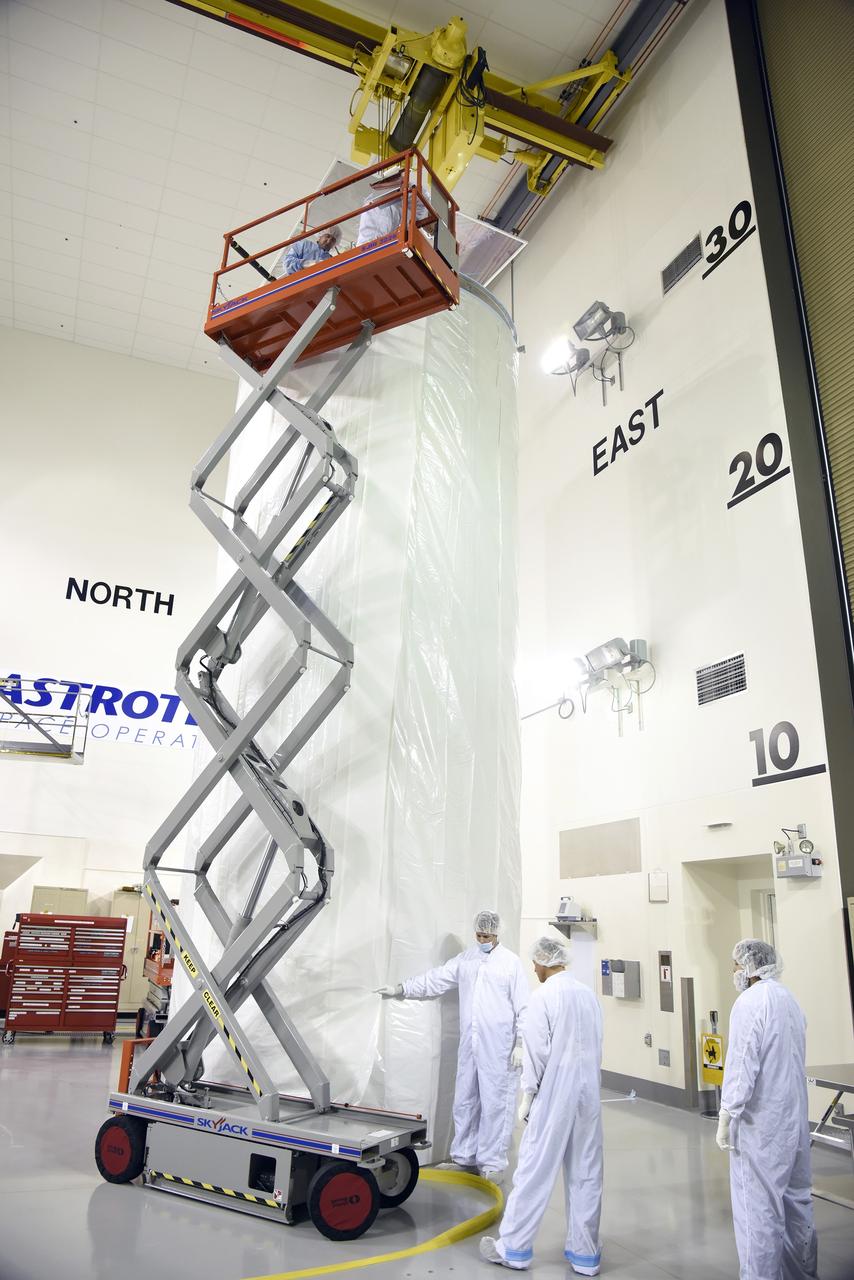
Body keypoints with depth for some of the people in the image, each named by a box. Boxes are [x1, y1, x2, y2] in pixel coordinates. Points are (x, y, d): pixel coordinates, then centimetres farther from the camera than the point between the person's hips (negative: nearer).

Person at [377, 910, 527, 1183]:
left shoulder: (511, 962, -4)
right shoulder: (465, 959, 9)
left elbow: (523, 1007, -4)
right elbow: (435, 979, 10)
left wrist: (520, 1044, -8)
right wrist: (401, 989, 3)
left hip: (498, 1048, -5)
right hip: (469, 1045, 5)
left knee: (495, 1104, 0)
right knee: (464, 1102, 12)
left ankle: (492, 1163, 12)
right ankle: (464, 1157, 25)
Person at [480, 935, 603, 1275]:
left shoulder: (543, 997, -13)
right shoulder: (588, 994, 3)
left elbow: (538, 1052, -13)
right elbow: (597, 1047, 8)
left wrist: (528, 1096, -2)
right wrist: (586, 1083, 17)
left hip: (554, 1096, -5)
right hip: (588, 1094, 6)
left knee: (534, 1171, 5)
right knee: (586, 1174, 12)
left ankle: (514, 1249, 16)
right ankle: (585, 1254, 21)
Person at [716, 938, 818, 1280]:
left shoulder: (750, 1002, -18)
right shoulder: (789, 999, 6)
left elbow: (742, 1065, -20)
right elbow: (795, 1060, 11)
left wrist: (726, 1117, -12)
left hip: (760, 1121, -8)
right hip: (794, 1118, 8)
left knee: (759, 1206, 1)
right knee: (795, 1196, 20)